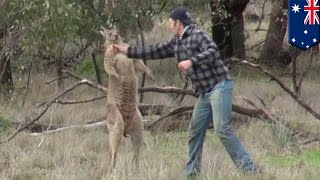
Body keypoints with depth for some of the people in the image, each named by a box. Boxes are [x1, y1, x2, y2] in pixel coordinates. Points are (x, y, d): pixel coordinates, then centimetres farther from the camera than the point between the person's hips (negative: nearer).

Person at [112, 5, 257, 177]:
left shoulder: (197, 35, -12)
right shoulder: (176, 42, 14)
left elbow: (213, 52, -25)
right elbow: (154, 51, 20)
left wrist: (191, 61, -29)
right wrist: (124, 50, 21)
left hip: (219, 86, -9)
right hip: (205, 92, 9)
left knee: (222, 129, -19)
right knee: (195, 131, 9)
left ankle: (248, 168, -17)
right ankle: (191, 171, 17)